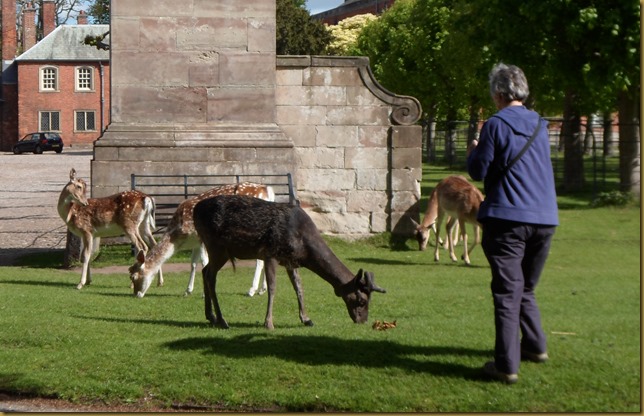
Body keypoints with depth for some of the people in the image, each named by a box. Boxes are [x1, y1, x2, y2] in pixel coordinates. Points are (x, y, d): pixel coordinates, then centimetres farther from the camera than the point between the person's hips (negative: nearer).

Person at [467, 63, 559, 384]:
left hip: (508, 218, -6)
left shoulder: (496, 125, -8)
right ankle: (535, 346, 29)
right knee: (526, 288, 23)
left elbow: (478, 171, -7)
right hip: (545, 218, 6)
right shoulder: (539, 125, 12)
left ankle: (507, 365, -8)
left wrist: (473, 152, 15)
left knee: (508, 291, -5)